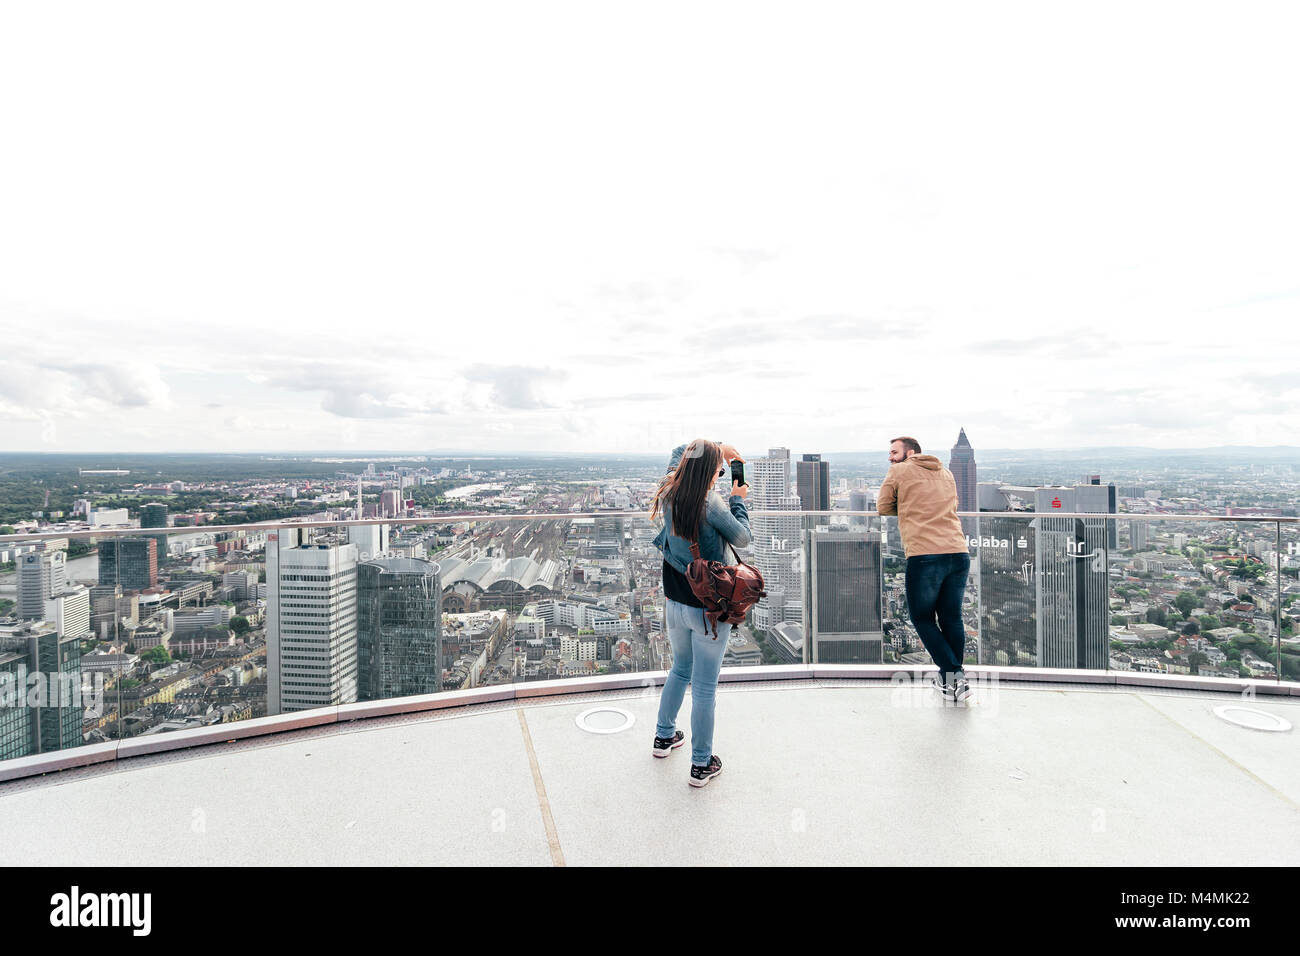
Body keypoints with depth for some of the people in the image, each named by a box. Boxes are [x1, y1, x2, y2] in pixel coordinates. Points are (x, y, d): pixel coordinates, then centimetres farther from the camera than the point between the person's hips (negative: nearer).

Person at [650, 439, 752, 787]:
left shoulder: (669, 494, -5)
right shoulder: (712, 504, -23)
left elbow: (678, 453, 15)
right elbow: (742, 539, -7)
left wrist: (717, 449, 12)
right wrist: (737, 499, 2)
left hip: (674, 602, 7)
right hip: (709, 608, -6)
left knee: (680, 670, 28)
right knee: (704, 688, 6)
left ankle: (664, 737, 43)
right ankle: (701, 764, 21)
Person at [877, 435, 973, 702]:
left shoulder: (899, 472, 6)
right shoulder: (946, 473, 22)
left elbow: (883, 507, 12)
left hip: (924, 556, -5)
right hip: (959, 553, 6)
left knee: (922, 618, 9)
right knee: (951, 618, 16)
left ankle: (951, 674, 0)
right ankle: (956, 681, 19)